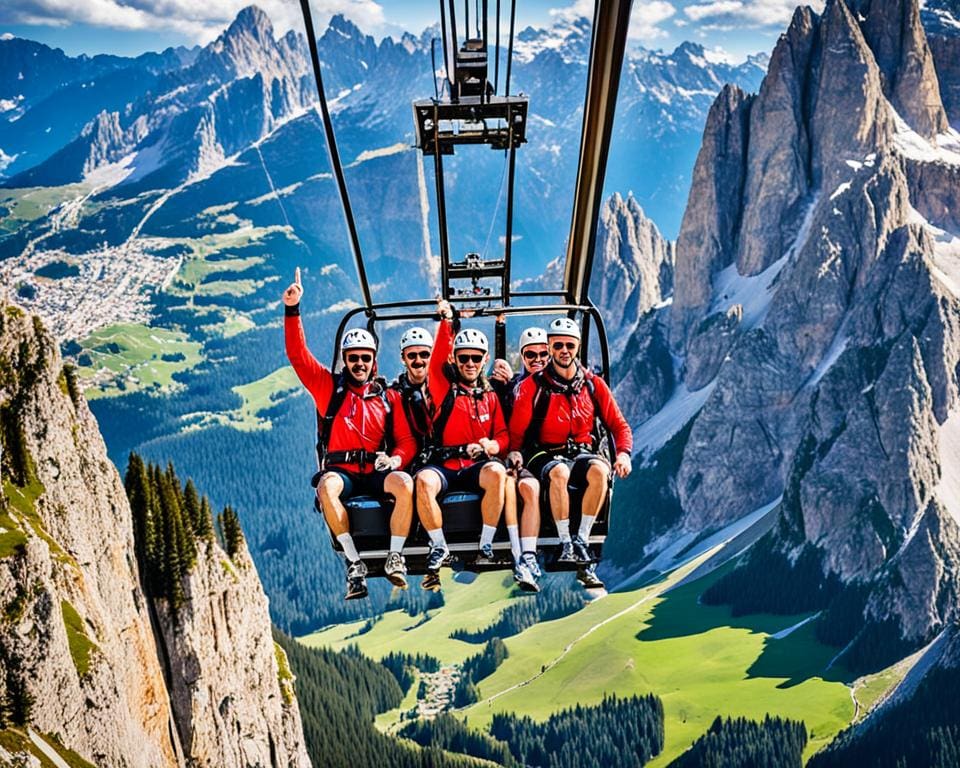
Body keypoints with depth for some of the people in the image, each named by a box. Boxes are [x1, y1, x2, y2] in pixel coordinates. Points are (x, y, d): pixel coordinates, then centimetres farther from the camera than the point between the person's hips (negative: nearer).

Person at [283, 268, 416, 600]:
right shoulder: (329, 388, 13)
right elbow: (298, 355, 5)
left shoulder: (389, 398, 14)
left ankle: (395, 557, -20)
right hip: (341, 470, -1)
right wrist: (292, 309, -3)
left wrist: (396, 459, -13)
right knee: (327, 486, -36)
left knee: (404, 482, -32)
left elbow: (407, 440, 10)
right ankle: (354, 563, -28)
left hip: (376, 472, 1)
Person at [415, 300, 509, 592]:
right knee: (424, 482, -34)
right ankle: (439, 547, -13)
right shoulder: (444, 386, 9)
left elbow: (503, 434, 14)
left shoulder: (489, 396, 16)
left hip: (477, 466, 1)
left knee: (497, 472, -34)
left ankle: (486, 546, -21)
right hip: (444, 465, -1)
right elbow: (436, 361, -8)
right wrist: (446, 322, -17)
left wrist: (493, 445, -9)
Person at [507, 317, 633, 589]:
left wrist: (623, 453, -7)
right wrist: (514, 451, -18)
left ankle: (581, 541, -22)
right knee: (559, 472, -37)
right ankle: (566, 544, -25)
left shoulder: (594, 385, 9)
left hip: (583, 453, 2)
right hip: (546, 455, -2)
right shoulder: (533, 385, 2)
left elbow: (618, 425, 11)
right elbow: (516, 429, 2)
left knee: (600, 470, -33)